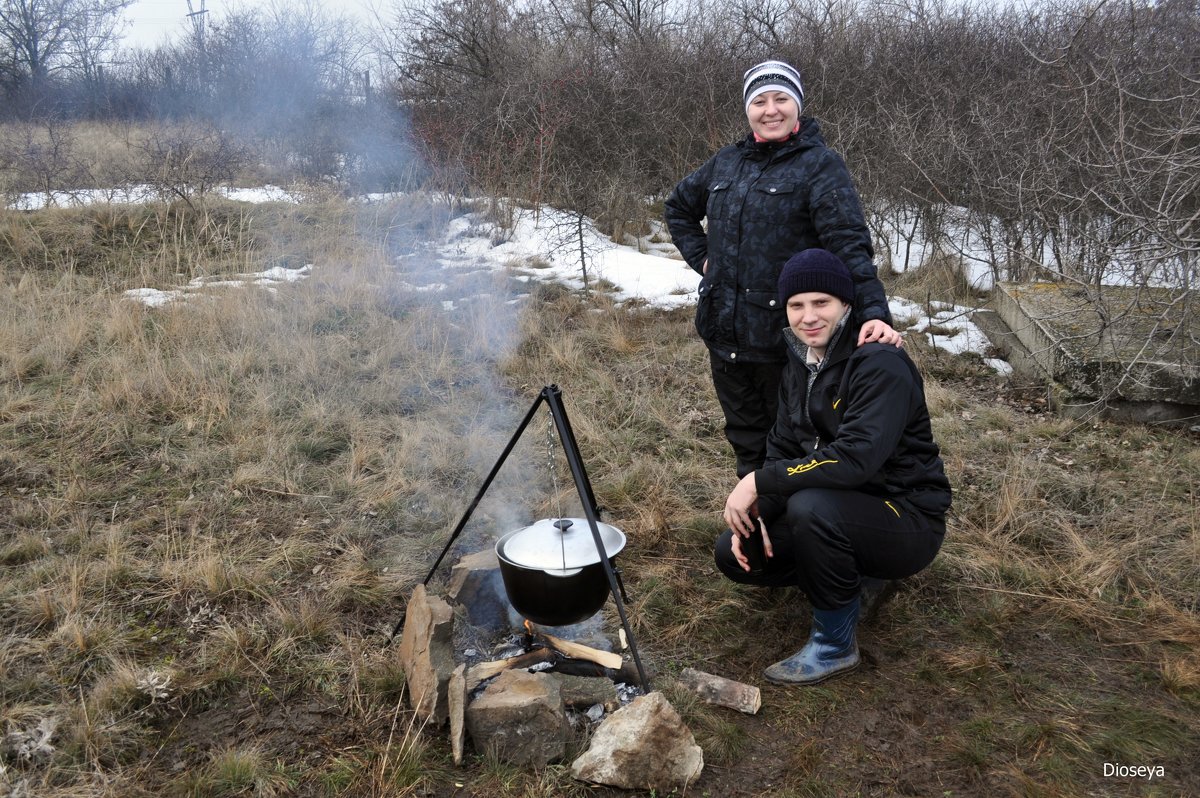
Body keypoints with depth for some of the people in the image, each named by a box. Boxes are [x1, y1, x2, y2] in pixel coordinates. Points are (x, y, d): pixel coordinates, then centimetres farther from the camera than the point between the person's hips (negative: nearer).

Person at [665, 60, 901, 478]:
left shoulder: (820, 165, -8)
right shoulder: (726, 162, 10)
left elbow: (849, 244, -19)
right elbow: (678, 207, 27)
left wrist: (874, 311, -33)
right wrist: (701, 258, 12)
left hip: (788, 338, -6)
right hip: (724, 336, 6)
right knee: (746, 444, 19)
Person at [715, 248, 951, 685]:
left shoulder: (880, 365, -23)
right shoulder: (800, 363, 3)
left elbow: (856, 457, -35)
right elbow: (782, 449, 4)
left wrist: (760, 482, -30)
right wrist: (757, 510, -14)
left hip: (907, 521, -8)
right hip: (843, 513, 8)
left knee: (812, 507, -36)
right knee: (733, 553, -4)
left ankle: (835, 643, -13)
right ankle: (850, 578, 16)